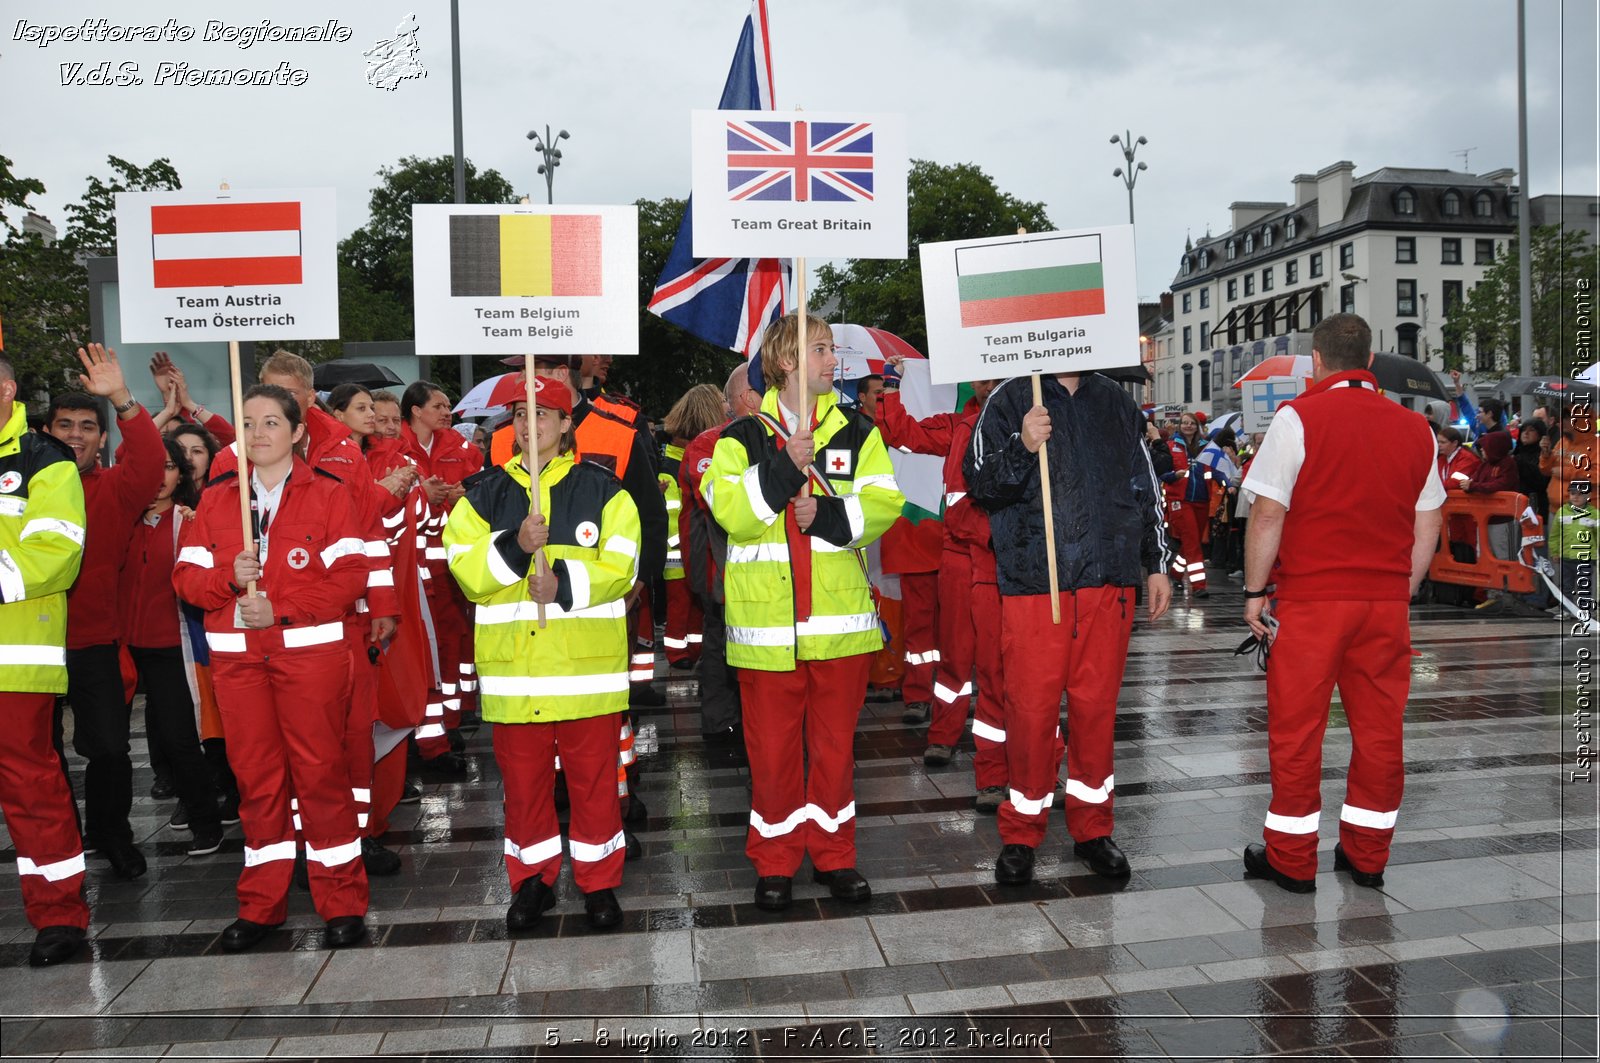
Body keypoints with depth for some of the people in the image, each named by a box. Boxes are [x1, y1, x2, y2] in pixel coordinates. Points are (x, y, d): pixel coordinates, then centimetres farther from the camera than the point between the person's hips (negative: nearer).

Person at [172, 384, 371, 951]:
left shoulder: (328, 494, 2)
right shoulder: (216, 498, 13)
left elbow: (348, 576, -7)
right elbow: (187, 574, 9)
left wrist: (279, 608, -15)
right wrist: (229, 578, -12)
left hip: (310, 648, -3)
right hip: (236, 654, 3)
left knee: (320, 770, -2)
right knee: (255, 775, 8)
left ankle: (342, 900, 9)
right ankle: (261, 903, 21)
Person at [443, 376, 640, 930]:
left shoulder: (602, 489, 3)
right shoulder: (483, 494, 9)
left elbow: (620, 567, -6)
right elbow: (467, 571, -2)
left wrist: (564, 583, -19)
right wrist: (515, 546, -19)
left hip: (588, 666, -2)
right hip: (513, 665, 2)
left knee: (594, 778, 6)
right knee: (523, 779, 12)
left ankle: (599, 881, 23)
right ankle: (532, 880, 30)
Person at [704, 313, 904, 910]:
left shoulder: (856, 434, 10)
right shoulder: (742, 438, 4)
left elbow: (883, 503, 0)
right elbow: (729, 510, -10)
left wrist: (828, 513, -14)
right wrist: (785, 466, -17)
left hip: (841, 614, 2)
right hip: (766, 618, -2)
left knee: (835, 741, 11)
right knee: (772, 744, 6)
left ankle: (833, 854, 26)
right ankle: (774, 862, 21)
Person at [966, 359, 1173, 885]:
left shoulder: (1116, 402, 15)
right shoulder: (1009, 400, 3)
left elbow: (1146, 486, 20)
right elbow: (979, 484, -2)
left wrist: (1156, 564, 16)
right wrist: (1023, 448, -19)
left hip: (1109, 579, 4)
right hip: (1032, 582, -3)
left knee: (1097, 704, 9)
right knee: (1031, 707, 0)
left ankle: (1092, 828, 24)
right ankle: (1020, 834, 16)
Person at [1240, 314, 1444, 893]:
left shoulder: (1298, 417, -7)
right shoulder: (1415, 428, 8)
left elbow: (1268, 515, -10)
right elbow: (1427, 528, 11)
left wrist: (1255, 592, -2)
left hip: (1310, 600, -4)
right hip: (1386, 601, 5)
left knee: (1296, 730, 5)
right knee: (1379, 727, 12)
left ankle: (1291, 859, 14)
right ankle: (1367, 855, 22)